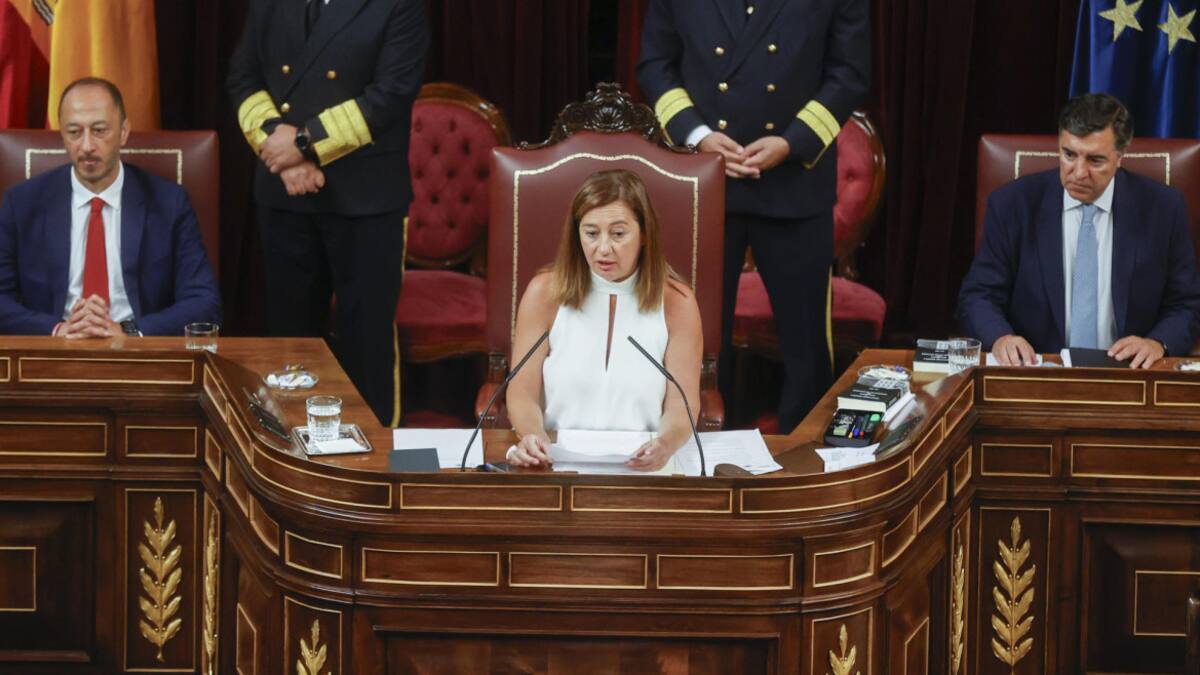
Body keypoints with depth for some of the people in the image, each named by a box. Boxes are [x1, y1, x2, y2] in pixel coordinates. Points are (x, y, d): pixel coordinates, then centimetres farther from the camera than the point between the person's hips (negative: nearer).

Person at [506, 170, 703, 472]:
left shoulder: (676, 303, 1)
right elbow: (523, 394, 2)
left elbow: (682, 405, -1)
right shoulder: (544, 293, 2)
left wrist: (665, 444, -24)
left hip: (644, 468, 0)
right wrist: (532, 436, -21)